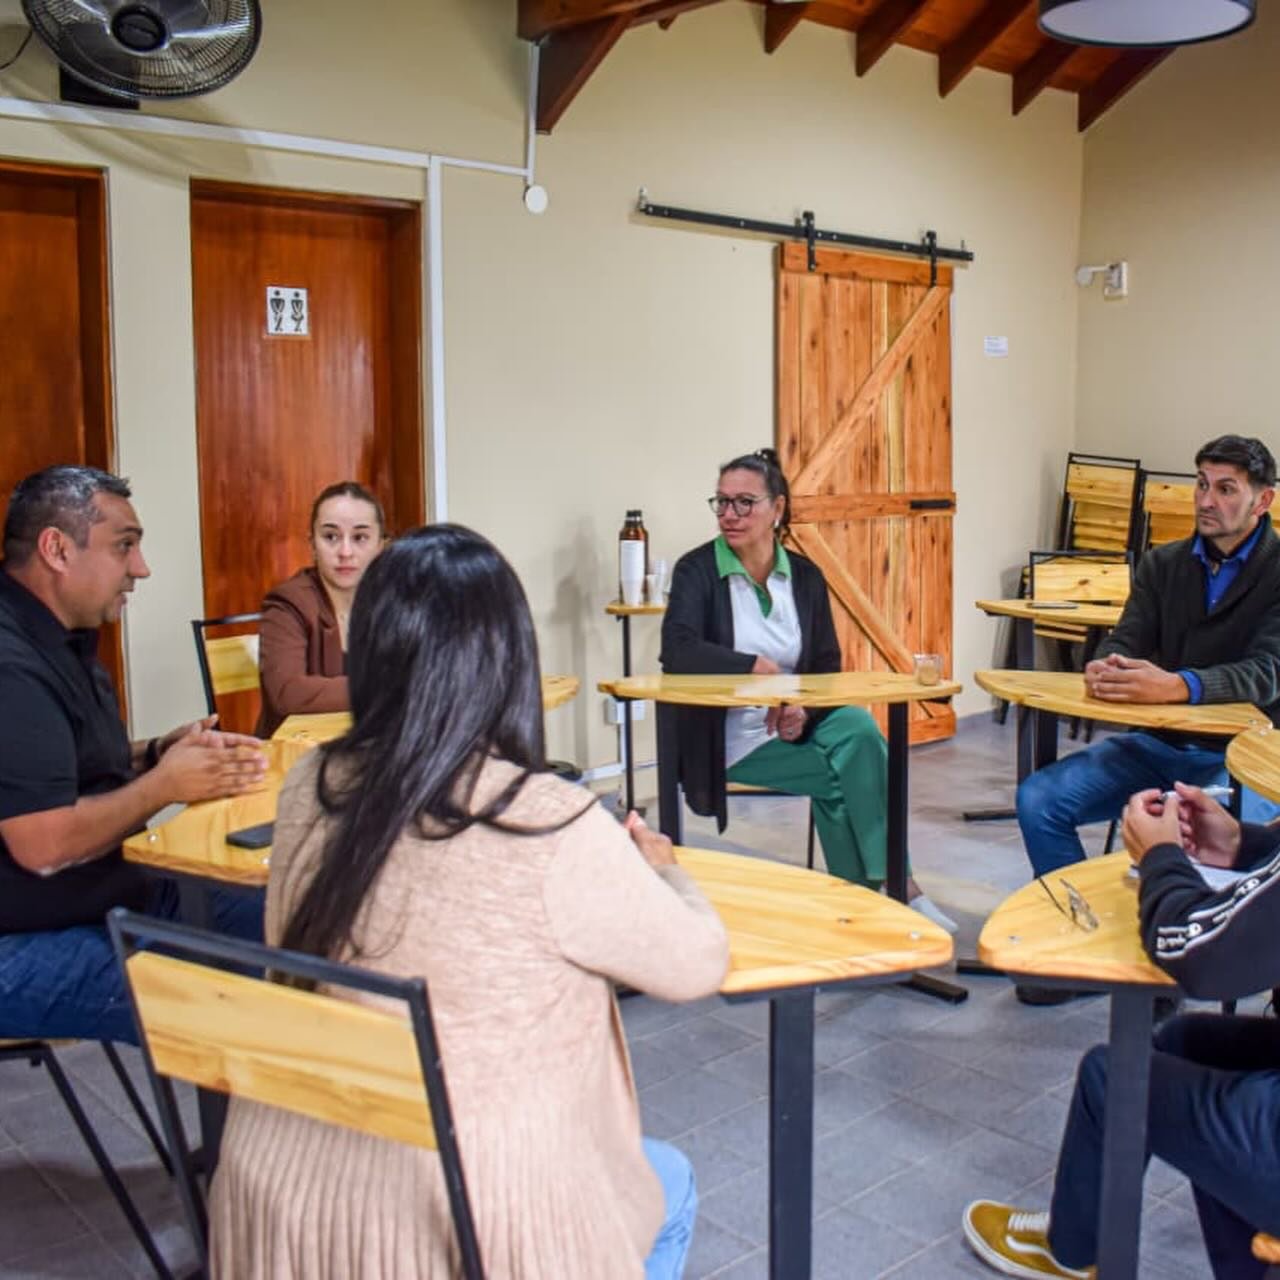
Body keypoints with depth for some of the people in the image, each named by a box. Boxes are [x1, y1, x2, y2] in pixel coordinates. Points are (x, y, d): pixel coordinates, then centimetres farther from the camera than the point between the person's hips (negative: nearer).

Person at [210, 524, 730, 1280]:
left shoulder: (311, 790, -7)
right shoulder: (552, 824, -23)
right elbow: (698, 965, -8)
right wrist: (659, 870, 13)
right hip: (462, 1219, -5)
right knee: (668, 1185, 28)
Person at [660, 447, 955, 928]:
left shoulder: (805, 576, 7)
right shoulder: (697, 570, -5)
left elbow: (828, 667, 6)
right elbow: (677, 652, -21)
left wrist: (805, 712, -16)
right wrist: (758, 668, -27)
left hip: (798, 726, 4)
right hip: (729, 736, -4)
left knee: (857, 726, -26)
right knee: (850, 766, -24)